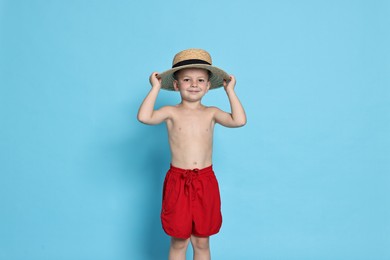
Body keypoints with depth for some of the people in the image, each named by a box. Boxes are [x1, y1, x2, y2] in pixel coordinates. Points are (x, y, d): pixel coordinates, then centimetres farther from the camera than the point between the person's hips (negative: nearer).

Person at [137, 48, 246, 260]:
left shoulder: (211, 113, 2)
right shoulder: (171, 112, -3)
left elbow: (239, 120, -13)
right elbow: (144, 117, -20)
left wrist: (230, 90, -6)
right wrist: (156, 88, -13)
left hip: (205, 182, 2)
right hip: (178, 181, -1)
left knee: (202, 242, 15)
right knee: (179, 241, 11)